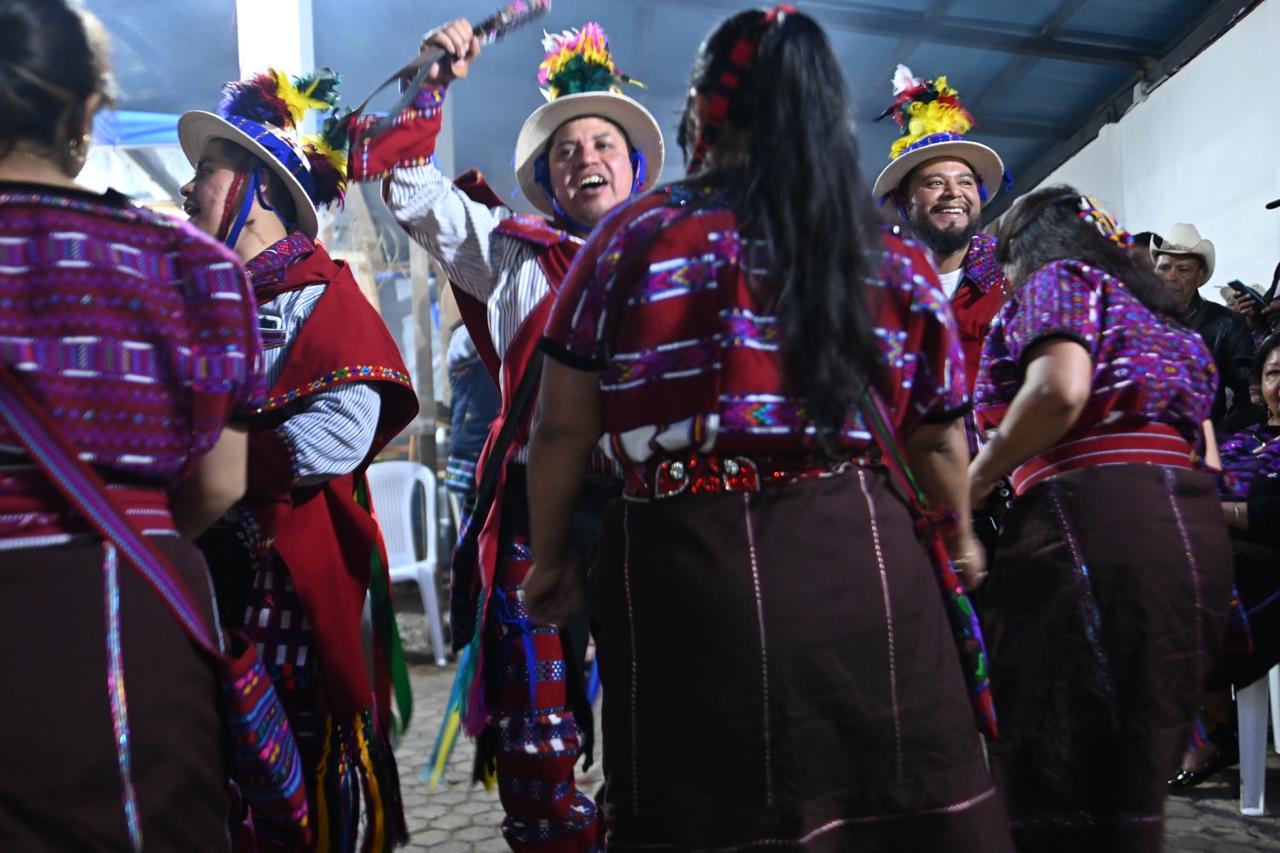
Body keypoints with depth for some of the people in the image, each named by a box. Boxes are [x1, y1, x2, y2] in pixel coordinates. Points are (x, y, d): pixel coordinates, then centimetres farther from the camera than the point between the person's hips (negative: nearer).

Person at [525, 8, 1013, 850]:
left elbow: (564, 425, -1)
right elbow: (938, 439, 13)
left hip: (685, 573, -1)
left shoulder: (637, 239, -1)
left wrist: (553, 555, 14)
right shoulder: (895, 258, 6)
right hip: (861, 567, 2)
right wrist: (960, 537, 32)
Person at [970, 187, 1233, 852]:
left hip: (1096, 521, -9)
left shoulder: (1058, 278, 4)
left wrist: (975, 480, -5)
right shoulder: (1149, 307, 28)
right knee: (1127, 791, 14)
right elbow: (1198, 441, 22)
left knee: (1054, 789, -5)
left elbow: (1059, 389, -17)